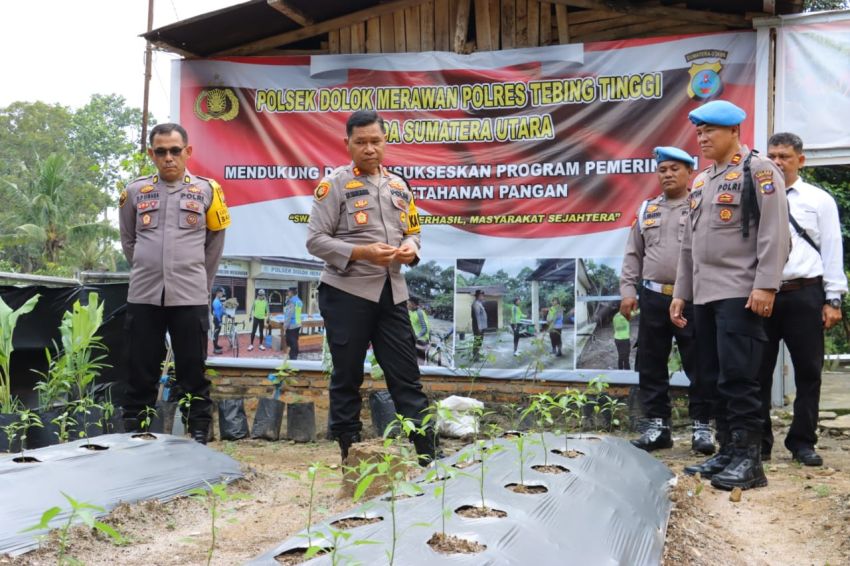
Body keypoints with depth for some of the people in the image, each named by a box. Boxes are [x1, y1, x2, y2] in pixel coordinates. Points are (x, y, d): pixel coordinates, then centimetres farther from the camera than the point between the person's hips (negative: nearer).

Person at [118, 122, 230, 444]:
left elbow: (214, 243, 11)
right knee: (140, 373, 9)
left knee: (193, 374, 5)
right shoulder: (135, 191, 6)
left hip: (191, 297, -2)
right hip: (143, 297, 2)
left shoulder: (207, 191, 2)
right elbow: (128, 240, 17)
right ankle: (133, 436, 20)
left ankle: (199, 437, 15)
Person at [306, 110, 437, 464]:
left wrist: (410, 249, -4)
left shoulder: (398, 186, 14)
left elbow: (412, 231, 20)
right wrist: (362, 253, -20)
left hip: (392, 293, 4)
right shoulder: (334, 184, -3)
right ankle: (346, 452, 18)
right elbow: (315, 240, -8)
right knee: (347, 377, 6)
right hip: (346, 292, -4)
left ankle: (429, 453, 10)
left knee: (406, 375, 6)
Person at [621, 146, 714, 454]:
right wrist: (628, 291, 7)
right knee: (651, 367, 7)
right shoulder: (646, 210, 15)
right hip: (654, 298, 4)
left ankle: (701, 427, 12)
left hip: (693, 299, -4)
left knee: (698, 367, 1)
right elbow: (633, 255, 16)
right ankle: (657, 426, 16)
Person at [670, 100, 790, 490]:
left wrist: (765, 285, -19)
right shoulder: (700, 182, 20)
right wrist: (681, 292, 18)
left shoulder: (759, 170, -3)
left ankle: (748, 460, -1)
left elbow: (774, 233, -12)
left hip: (740, 294, -8)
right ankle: (727, 452, 18)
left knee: (738, 378, -9)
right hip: (705, 296, 8)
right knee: (712, 379, 9)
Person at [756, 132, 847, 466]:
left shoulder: (819, 200, 6)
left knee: (808, 371, 5)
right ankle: (759, 442, 16)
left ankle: (802, 442, 18)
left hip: (805, 294, 0)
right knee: (758, 371, 5)